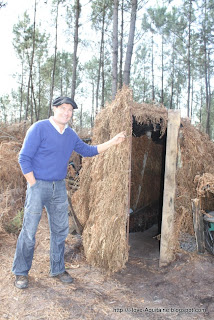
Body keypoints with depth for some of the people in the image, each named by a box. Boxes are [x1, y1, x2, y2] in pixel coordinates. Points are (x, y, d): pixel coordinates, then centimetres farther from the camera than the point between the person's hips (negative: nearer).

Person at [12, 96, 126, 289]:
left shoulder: (70, 134, 8)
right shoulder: (39, 128, -10)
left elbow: (87, 151, 18)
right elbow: (24, 159, -11)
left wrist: (113, 142, 13)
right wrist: (34, 185, -13)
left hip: (59, 187, 6)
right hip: (38, 185, -6)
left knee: (60, 230, 12)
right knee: (29, 231, 1)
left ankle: (57, 269, 29)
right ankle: (21, 272, 20)